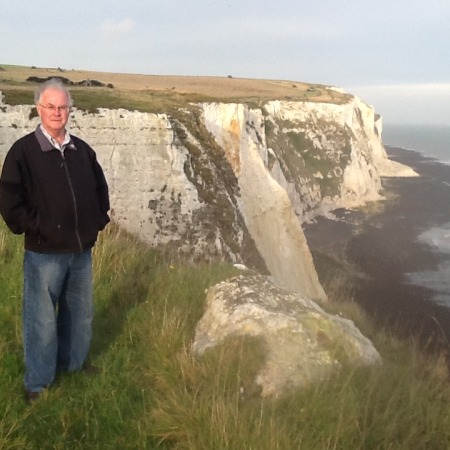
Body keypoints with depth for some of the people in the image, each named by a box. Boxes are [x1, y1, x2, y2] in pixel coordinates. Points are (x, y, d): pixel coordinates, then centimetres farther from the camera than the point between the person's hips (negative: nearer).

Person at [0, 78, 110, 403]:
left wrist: (99, 220, 9)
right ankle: (38, 384, 21)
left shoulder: (82, 150, 5)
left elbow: (100, 188, 18)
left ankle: (75, 363, 40)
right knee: (42, 319, 4)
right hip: (44, 252, -5)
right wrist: (34, 229, -13)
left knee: (81, 312, 18)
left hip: (82, 249, 5)